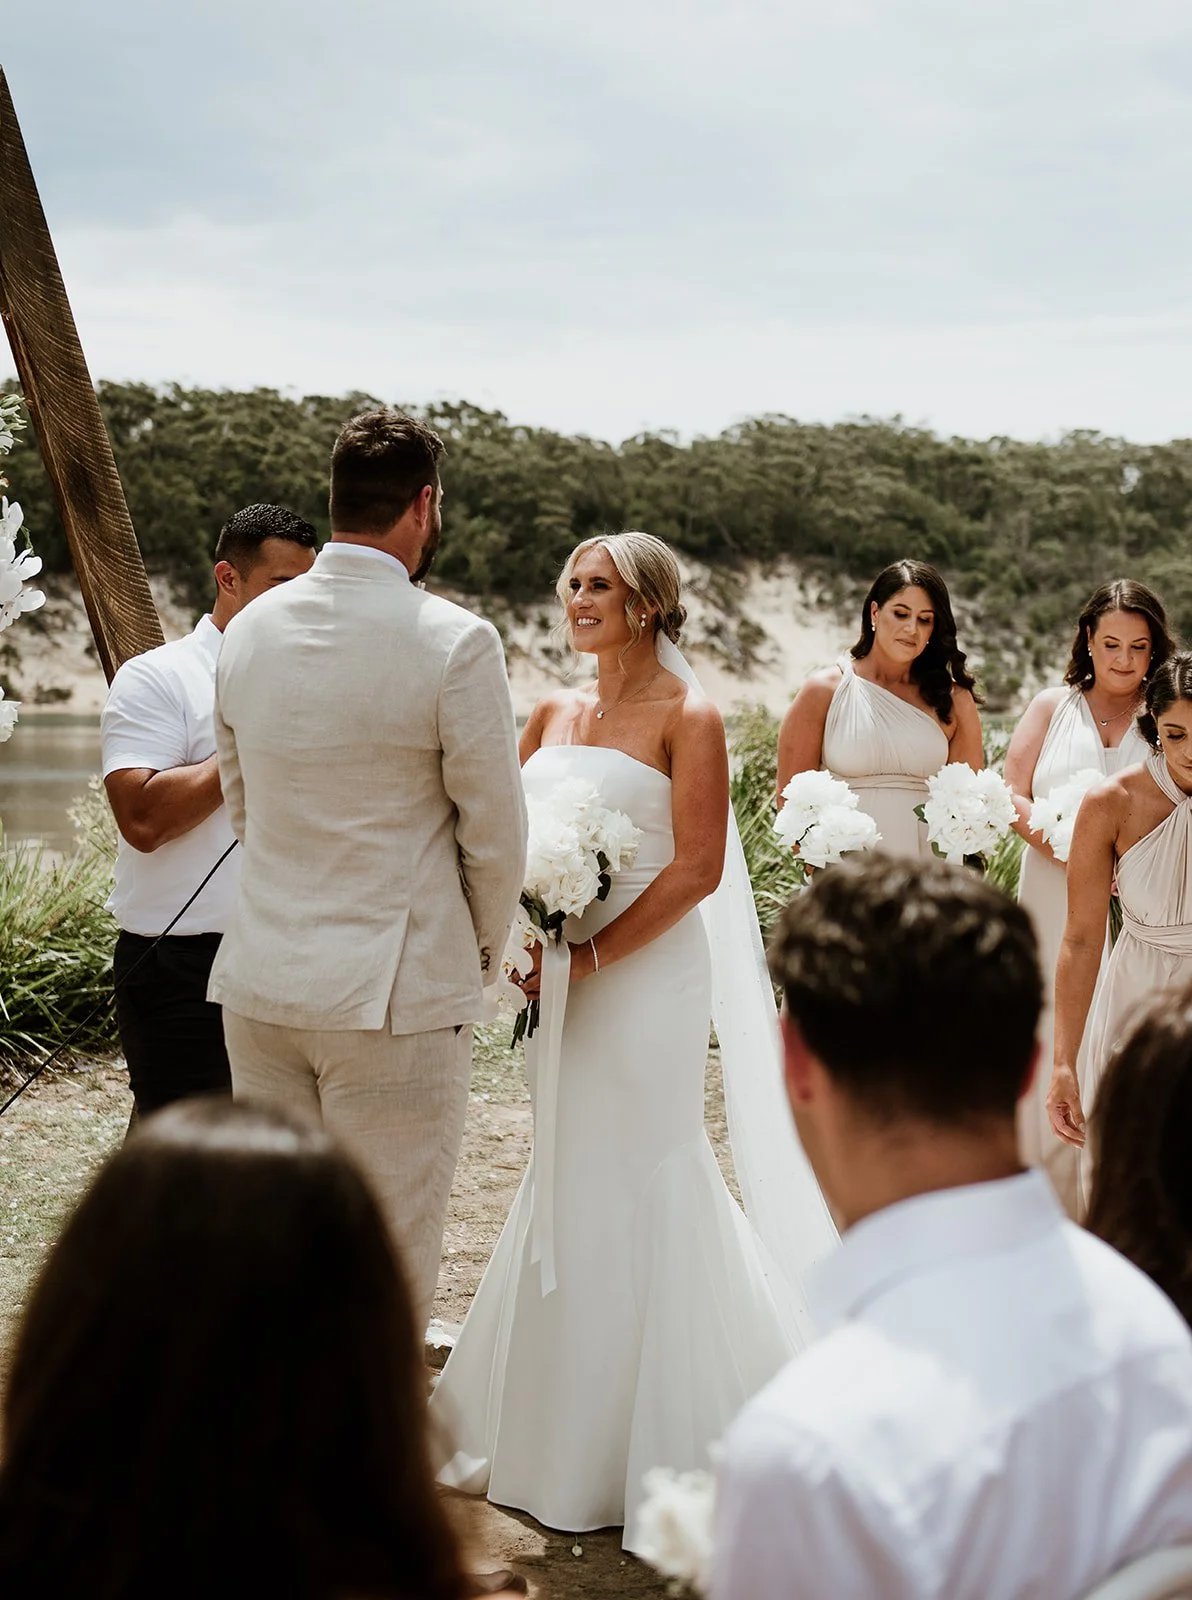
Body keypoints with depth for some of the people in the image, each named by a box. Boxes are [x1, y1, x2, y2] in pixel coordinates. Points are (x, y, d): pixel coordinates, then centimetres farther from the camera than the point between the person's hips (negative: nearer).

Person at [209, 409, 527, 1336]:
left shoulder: (250, 631, 5)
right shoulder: (456, 643, -12)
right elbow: (493, 832, -6)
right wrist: (484, 952, 11)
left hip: (263, 982, 6)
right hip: (398, 990, -6)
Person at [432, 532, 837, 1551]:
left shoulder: (687, 718, -7)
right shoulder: (553, 715, 12)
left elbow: (697, 867, -13)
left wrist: (593, 955, -17)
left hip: (646, 974, -6)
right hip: (560, 977, 6)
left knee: (633, 1190, 0)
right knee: (566, 1185, 12)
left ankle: (647, 1451, 14)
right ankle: (555, 1436, 26)